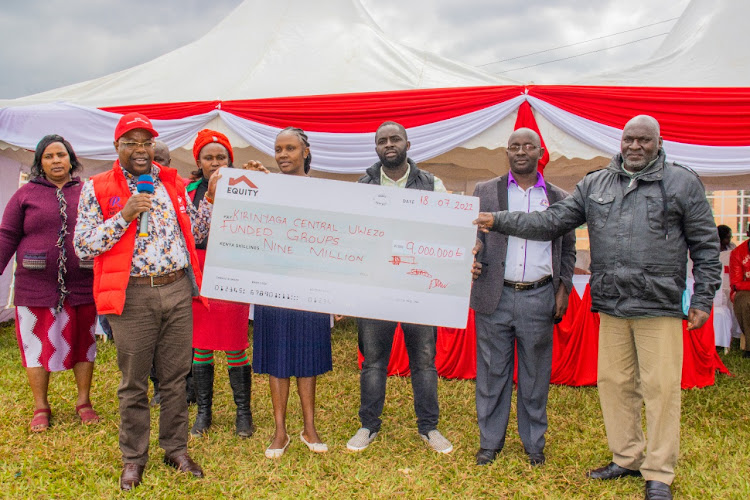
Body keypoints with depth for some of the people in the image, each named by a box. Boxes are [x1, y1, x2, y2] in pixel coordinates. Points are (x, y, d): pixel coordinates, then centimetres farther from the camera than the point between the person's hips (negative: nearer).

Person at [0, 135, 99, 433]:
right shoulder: (26, 194, 4)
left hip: (82, 286, 1)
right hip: (36, 286, -1)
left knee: (83, 343, 10)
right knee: (38, 345, 7)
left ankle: (84, 402, 24)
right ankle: (40, 408, 21)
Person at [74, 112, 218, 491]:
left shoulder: (173, 183, 11)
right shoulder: (97, 189, -1)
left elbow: (193, 232, 15)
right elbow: (82, 246, -6)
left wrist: (210, 198, 2)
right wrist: (124, 215, -15)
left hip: (178, 290, 3)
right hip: (133, 296, -3)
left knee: (175, 377, 11)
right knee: (134, 383, 6)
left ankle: (176, 449, 26)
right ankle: (133, 457, 22)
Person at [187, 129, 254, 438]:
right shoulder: (189, 192, 10)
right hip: (197, 271, 3)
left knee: (235, 347, 0)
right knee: (200, 345, 8)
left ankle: (243, 412, 14)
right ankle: (203, 411, 22)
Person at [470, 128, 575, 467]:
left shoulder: (558, 198, 10)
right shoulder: (485, 192, 7)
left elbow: (568, 249, 14)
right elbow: (472, 236, 7)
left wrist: (563, 288, 3)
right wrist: (472, 261, -13)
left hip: (539, 298, 1)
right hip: (495, 296, 0)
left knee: (535, 375, 9)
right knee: (492, 372, 6)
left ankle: (534, 443, 24)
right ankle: (490, 442, 20)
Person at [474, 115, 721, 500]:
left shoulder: (683, 183, 2)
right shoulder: (595, 185, 10)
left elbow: (705, 245, 4)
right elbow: (551, 222, 10)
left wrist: (702, 299, 0)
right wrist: (499, 222, 2)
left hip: (660, 308, -3)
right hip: (611, 308, 4)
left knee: (661, 389, 0)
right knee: (614, 383, 10)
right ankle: (627, 459, 28)